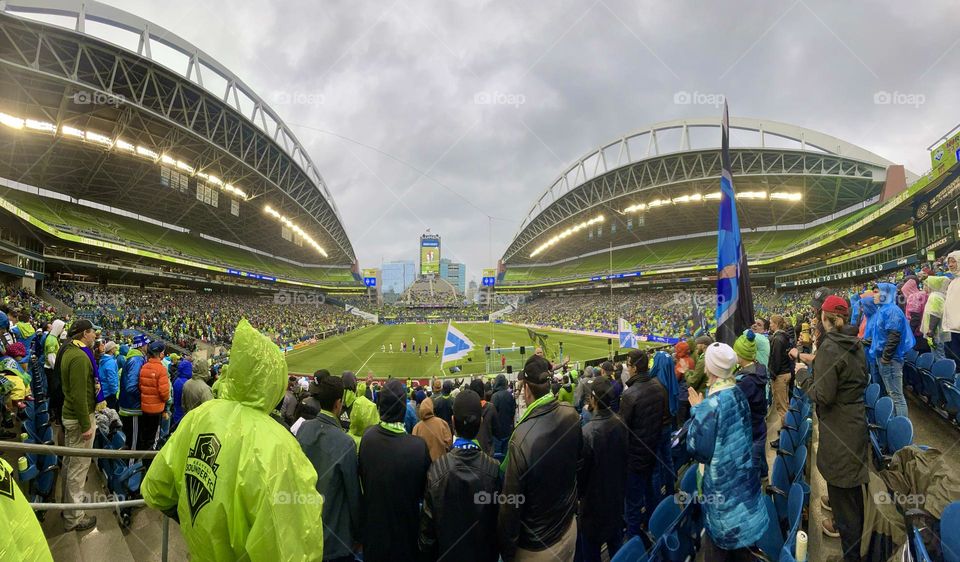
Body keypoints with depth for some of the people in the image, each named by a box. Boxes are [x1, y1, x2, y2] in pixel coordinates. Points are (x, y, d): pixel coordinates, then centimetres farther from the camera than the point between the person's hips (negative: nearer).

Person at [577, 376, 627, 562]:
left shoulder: (587, 432, -31)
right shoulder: (620, 423, -11)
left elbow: (581, 470, -19)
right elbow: (624, 457, 3)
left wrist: (579, 493, -1)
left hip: (594, 498, -6)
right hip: (617, 491, 6)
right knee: (616, 542, 26)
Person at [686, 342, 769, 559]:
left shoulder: (711, 404, -26)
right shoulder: (738, 393, -2)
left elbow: (697, 448, -19)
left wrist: (696, 410, -12)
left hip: (722, 484, -7)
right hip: (743, 475, 7)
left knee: (719, 544, 10)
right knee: (741, 544, 23)